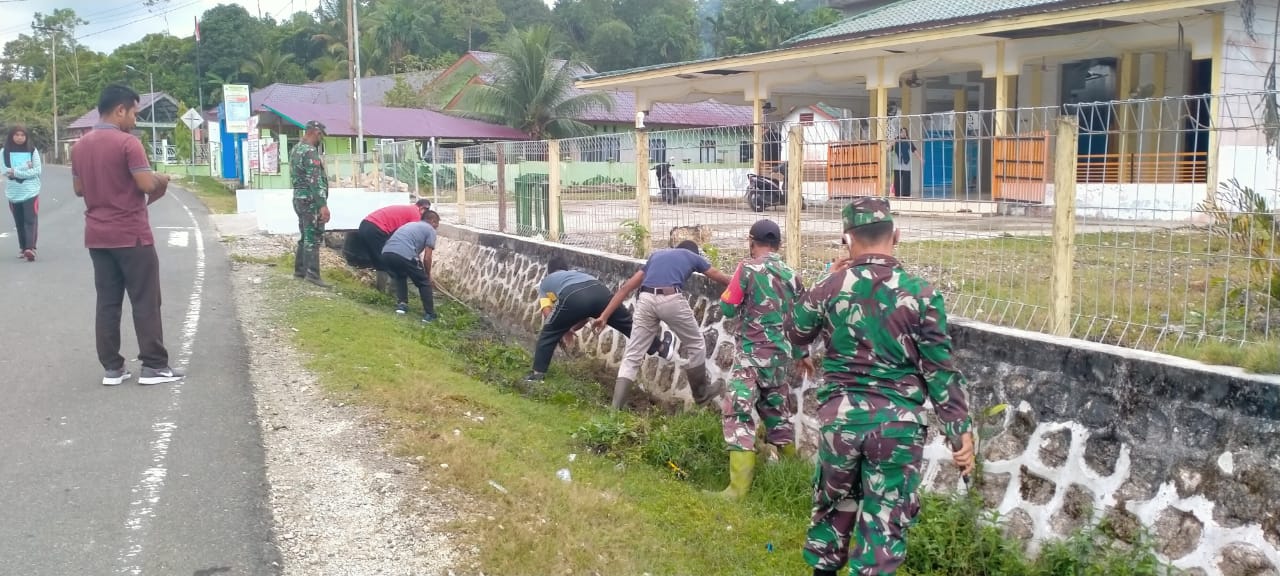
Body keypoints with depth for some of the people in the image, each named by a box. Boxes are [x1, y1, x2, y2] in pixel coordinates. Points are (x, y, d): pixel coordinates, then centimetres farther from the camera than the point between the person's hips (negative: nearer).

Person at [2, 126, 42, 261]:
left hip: (30, 191, -1)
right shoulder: (5, 152, 4)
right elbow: (5, 171, -7)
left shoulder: (32, 150, 1)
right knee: (19, 222, 7)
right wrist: (25, 167, -15)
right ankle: (23, 248, 14)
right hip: (13, 193, 2)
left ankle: (30, 248, -15)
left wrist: (16, 171, -14)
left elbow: (37, 170, -6)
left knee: (30, 220, -9)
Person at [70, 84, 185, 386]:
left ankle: (112, 367, 10)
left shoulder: (80, 146, 10)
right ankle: (153, 366, 2)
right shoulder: (127, 142, -14)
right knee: (145, 301, 0)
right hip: (131, 235, -7)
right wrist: (162, 179, 1)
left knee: (107, 302, 8)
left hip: (97, 235, 7)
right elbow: (147, 184, -19)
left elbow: (79, 189, 17)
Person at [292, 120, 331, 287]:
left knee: (305, 236, 16)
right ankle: (312, 274, -10)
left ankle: (300, 269, 20)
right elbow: (315, 180, -22)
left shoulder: (296, 149, 15)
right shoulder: (310, 151, -16)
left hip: (299, 198, 10)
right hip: (311, 200, -10)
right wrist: (323, 204, -25)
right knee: (313, 237, -9)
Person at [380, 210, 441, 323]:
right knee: (424, 283, 14)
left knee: (399, 277, 35)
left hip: (386, 253, 6)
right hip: (404, 255, -6)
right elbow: (427, 258, 10)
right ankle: (429, 314, 14)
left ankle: (401, 304, 24)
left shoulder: (411, 224, 36)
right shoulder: (430, 230, 17)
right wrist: (428, 275, 26)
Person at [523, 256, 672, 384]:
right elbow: (588, 313, 40)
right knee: (630, 325, 23)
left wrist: (563, 330, 36)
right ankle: (661, 348, 33)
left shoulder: (545, 282, 36)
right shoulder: (578, 273, 46)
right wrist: (572, 329, 44)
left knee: (548, 334, 19)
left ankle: (538, 374, 19)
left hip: (573, 297, -3)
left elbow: (548, 314, 24)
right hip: (599, 290, 3)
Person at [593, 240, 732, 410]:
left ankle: (615, 410, 0)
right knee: (695, 345, 22)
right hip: (671, 300, -3)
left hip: (646, 300, 3)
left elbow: (627, 287, 26)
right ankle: (701, 394, 35)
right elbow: (719, 277, 40)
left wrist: (604, 316, 24)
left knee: (632, 355, 7)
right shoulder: (693, 256, 26)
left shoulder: (656, 255, 33)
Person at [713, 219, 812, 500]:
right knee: (777, 411, 22)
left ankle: (739, 487, -17)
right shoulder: (791, 275, 9)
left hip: (752, 353, -7)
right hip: (781, 354, 7)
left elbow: (727, 308, -10)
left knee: (737, 413, -9)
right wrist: (801, 354, 28)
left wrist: (737, 321, 13)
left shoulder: (748, 269, -10)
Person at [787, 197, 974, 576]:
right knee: (885, 521, 7)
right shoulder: (920, 294, -8)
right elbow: (940, 371, -6)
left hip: (840, 416, 2)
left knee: (834, 502, 23)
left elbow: (796, 334, 15)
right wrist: (960, 430, 1)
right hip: (897, 424, -2)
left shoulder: (831, 286, -4)